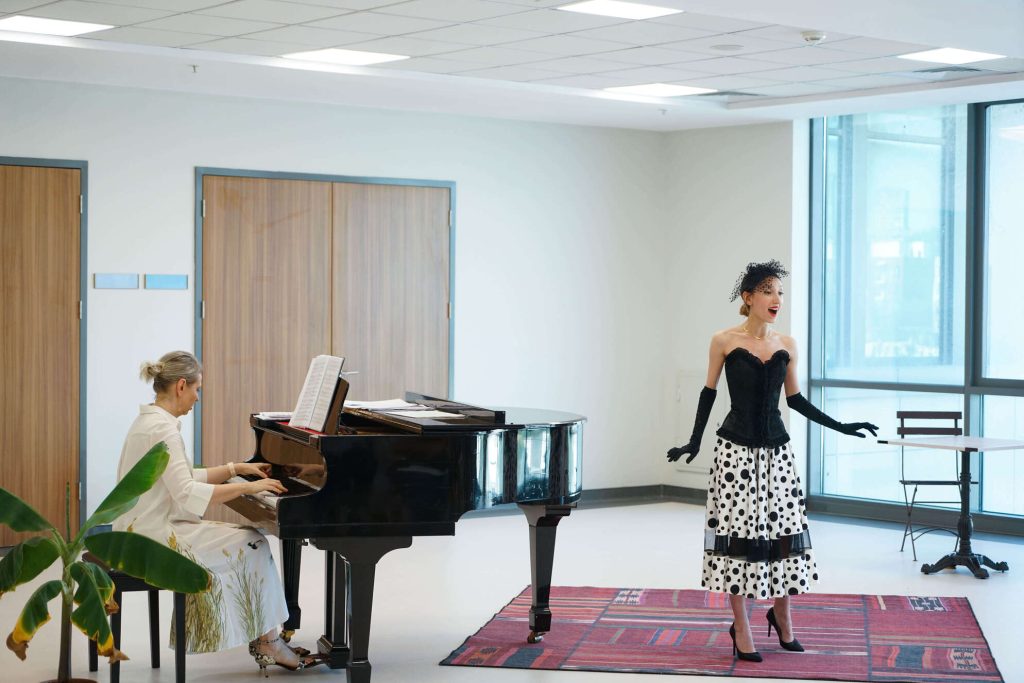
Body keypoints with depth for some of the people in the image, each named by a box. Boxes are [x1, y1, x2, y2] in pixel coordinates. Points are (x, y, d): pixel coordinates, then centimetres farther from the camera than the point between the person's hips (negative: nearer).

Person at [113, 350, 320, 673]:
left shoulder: (150, 421, 12)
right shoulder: (163, 429, -20)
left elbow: (184, 478, 20)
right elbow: (188, 495, -27)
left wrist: (237, 468, 17)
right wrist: (246, 487, -22)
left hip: (145, 530, 10)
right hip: (155, 536, -10)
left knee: (247, 541, 12)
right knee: (254, 546, -4)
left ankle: (264, 640, 10)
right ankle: (268, 643, 5)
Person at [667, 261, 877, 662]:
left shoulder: (786, 345, 4)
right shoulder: (724, 341, -5)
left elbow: (795, 400, 12)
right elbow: (709, 393, 4)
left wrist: (841, 427, 8)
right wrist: (695, 441, -4)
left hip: (776, 450, 3)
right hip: (736, 449, -3)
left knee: (784, 529, 4)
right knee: (737, 532, 0)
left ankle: (782, 616, 25)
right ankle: (741, 628, 11)